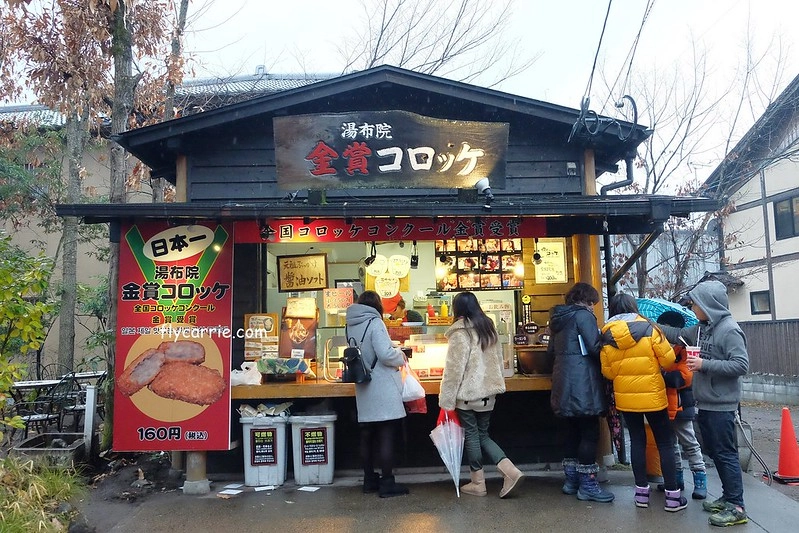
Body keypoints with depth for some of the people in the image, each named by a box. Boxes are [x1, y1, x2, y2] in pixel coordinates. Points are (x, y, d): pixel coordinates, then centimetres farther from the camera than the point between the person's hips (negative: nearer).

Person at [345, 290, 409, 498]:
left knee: (367, 436, 13)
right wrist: (401, 356, -1)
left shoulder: (351, 325, 8)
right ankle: (387, 484, 2)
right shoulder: (374, 323, -13)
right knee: (387, 437, -1)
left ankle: (369, 480, 23)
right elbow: (385, 354, -21)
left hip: (364, 391, 7)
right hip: (383, 390, -7)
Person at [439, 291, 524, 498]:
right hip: (488, 392, 7)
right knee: (483, 434, 15)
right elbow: (498, 359, 14)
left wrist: (447, 399, -12)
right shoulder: (489, 328, 9)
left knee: (471, 435, 6)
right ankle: (510, 470, 1)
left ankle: (478, 483, 14)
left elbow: (454, 367, -16)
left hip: (468, 392, -7)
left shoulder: (460, 331, -13)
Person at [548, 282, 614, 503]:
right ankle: (587, 485, 1)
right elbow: (595, 347, -17)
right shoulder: (583, 315, -9)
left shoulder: (559, 317, 16)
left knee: (573, 429, 15)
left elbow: (551, 350, 22)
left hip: (564, 382, 8)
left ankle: (571, 480, 21)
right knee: (590, 433, -2)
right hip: (583, 383, -8)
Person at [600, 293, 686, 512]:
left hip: (625, 397, 2)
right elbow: (668, 360, -8)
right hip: (652, 395, -2)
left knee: (637, 441, 14)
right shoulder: (649, 328, -9)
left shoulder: (607, 335, -3)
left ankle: (642, 492, 18)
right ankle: (673, 495, 11)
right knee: (665, 443, 8)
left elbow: (607, 372, -1)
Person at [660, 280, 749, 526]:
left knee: (725, 453, -2)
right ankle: (728, 497, 29)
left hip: (722, 405, -9)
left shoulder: (729, 330, -16)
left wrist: (705, 364, -23)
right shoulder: (702, 328, 9)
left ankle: (737, 508, 6)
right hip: (705, 403, 9)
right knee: (714, 451, 16)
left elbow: (741, 365, -22)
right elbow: (678, 335, 22)